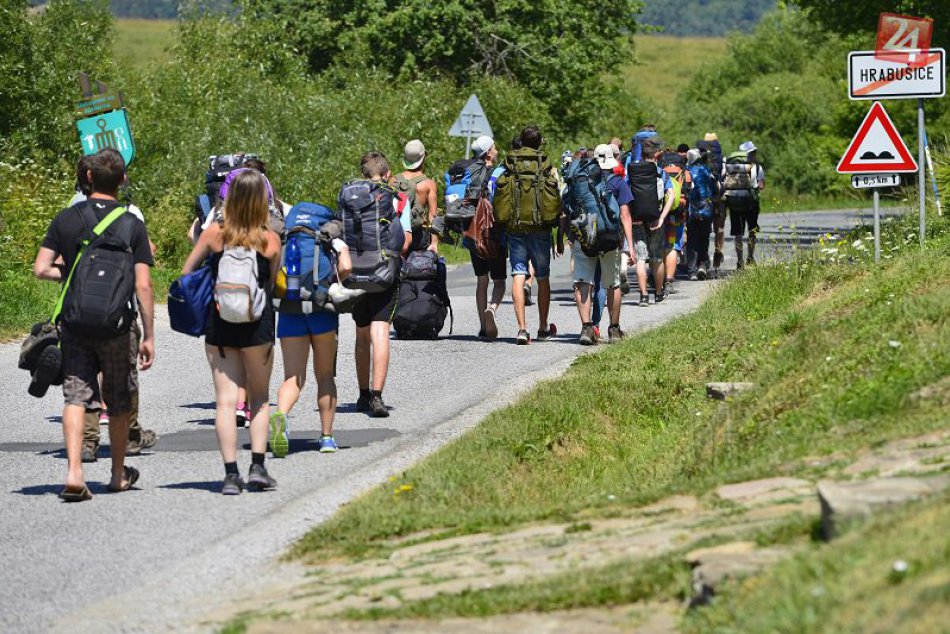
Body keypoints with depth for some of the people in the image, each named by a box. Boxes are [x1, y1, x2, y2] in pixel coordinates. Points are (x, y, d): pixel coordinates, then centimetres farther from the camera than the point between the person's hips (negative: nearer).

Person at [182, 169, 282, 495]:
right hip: (258, 326, 0)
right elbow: (271, 284, 4)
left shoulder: (214, 233, -4)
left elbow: (187, 272, 4)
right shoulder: (270, 240, -5)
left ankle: (231, 473, -6)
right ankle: (257, 466, 4)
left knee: (226, 400, 1)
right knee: (259, 398, 15)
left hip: (219, 324, 0)